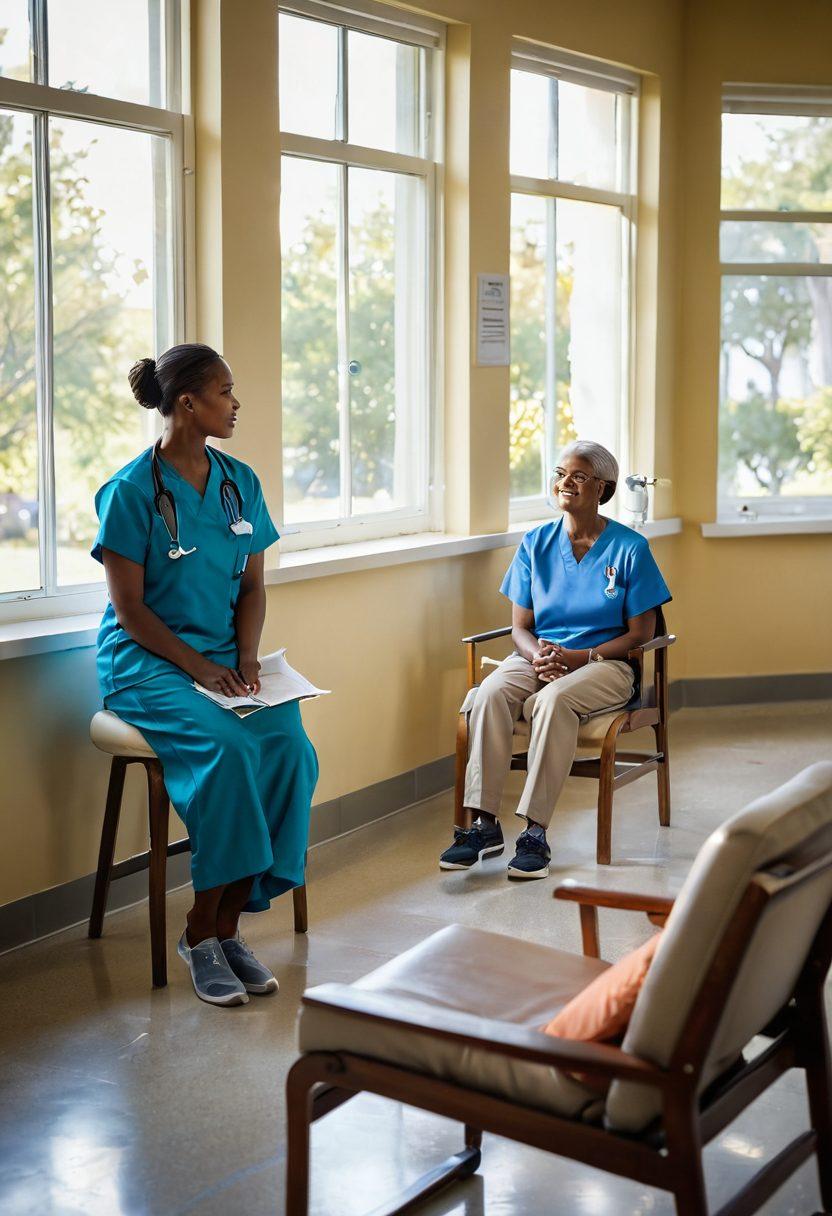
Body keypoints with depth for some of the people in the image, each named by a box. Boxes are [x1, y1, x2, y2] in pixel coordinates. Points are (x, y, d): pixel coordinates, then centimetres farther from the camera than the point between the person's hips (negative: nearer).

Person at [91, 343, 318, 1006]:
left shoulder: (240, 482, 11)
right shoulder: (132, 490, -8)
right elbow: (130, 608, -9)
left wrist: (246, 657, -4)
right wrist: (201, 670, -17)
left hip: (225, 656, 5)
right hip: (145, 660, -5)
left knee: (290, 746, -23)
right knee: (227, 748, -32)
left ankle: (226, 925, -12)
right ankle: (201, 934, -16)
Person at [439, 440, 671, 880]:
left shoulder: (629, 548, -1)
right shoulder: (536, 543, 9)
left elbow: (640, 633, -2)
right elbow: (520, 626, 9)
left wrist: (579, 657, -16)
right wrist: (537, 654, -15)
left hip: (604, 663, -3)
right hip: (538, 656, 4)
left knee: (553, 699, -36)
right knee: (491, 693, -29)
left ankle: (535, 831, -33)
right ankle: (483, 823, -28)